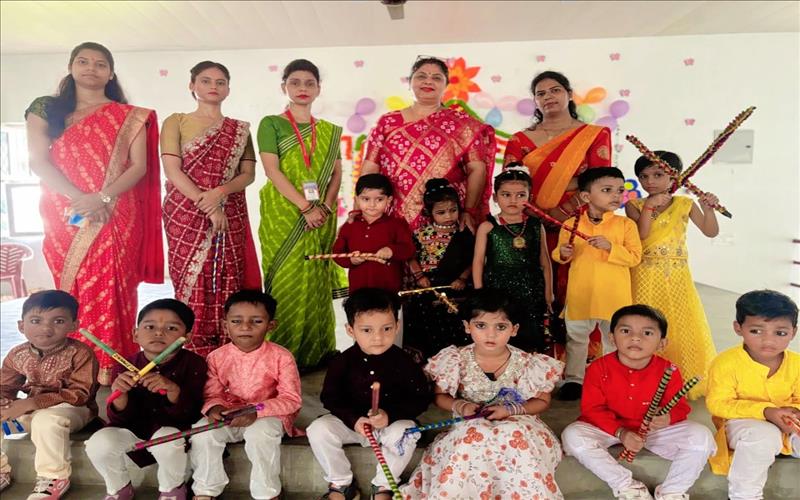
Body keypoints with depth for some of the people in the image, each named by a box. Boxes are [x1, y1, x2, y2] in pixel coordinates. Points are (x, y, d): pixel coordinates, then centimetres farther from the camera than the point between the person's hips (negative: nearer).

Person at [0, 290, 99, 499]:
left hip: (72, 410, -7)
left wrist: (31, 403, -28)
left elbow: (79, 393, -22)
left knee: (46, 420, -37)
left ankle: (54, 477, -18)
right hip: (30, 410, 7)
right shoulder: (17, 355, 1)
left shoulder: (79, 353, -18)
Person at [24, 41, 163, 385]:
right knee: (72, 291, 5)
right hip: (64, 217, 2)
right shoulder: (46, 109, 9)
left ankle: (111, 366, 0)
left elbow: (140, 166, -2)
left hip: (115, 217, -1)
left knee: (110, 290, -5)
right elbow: (38, 161, -1)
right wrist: (79, 198, -15)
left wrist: (102, 197, -16)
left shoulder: (129, 117, 7)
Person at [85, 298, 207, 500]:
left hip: (173, 429, -3)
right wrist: (119, 393, -29)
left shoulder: (193, 363, -14)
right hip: (135, 430, 3)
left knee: (167, 442, -34)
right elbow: (120, 419, -8)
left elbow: (190, 415, -19)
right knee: (99, 443, -21)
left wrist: (173, 389, -38)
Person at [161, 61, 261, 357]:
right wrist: (206, 205, -14)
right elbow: (172, 170, -4)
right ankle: (192, 354, 4)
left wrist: (219, 193, -14)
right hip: (186, 216, -1)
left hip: (230, 217, 2)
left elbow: (248, 174, 5)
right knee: (191, 281, -4)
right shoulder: (176, 122, 8)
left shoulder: (239, 130, 14)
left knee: (227, 282, -2)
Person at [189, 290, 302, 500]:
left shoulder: (281, 357, -13)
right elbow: (212, 394, 1)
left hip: (268, 415, -3)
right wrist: (214, 408, -25)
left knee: (260, 432, -34)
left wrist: (256, 411, -29)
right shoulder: (217, 357, -3)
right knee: (202, 431, -23)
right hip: (228, 416, 3)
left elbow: (292, 399, -15)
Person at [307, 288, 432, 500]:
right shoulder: (342, 362, -9)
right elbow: (330, 398, -5)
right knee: (318, 429, -22)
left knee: (405, 432, -33)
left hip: (392, 422, -1)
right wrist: (353, 419, -22)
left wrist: (390, 415, -25)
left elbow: (420, 398, -10)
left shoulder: (403, 362, -12)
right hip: (351, 421, 2)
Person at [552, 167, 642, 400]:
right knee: (576, 337, 12)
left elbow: (635, 257, -9)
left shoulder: (626, 224, -3)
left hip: (615, 296, 0)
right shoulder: (571, 224, -2)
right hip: (580, 295, 1)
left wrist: (610, 247, -21)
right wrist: (563, 253, -15)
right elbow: (558, 254, 8)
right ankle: (574, 379, 28)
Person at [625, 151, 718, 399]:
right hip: (646, 279, -2)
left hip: (677, 278, 2)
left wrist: (708, 209, -14)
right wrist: (650, 205, -21)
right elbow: (641, 234, -16)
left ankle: (686, 379, 25)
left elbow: (711, 232, 2)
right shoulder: (635, 205, -2)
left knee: (682, 326, 8)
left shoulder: (684, 204, 2)